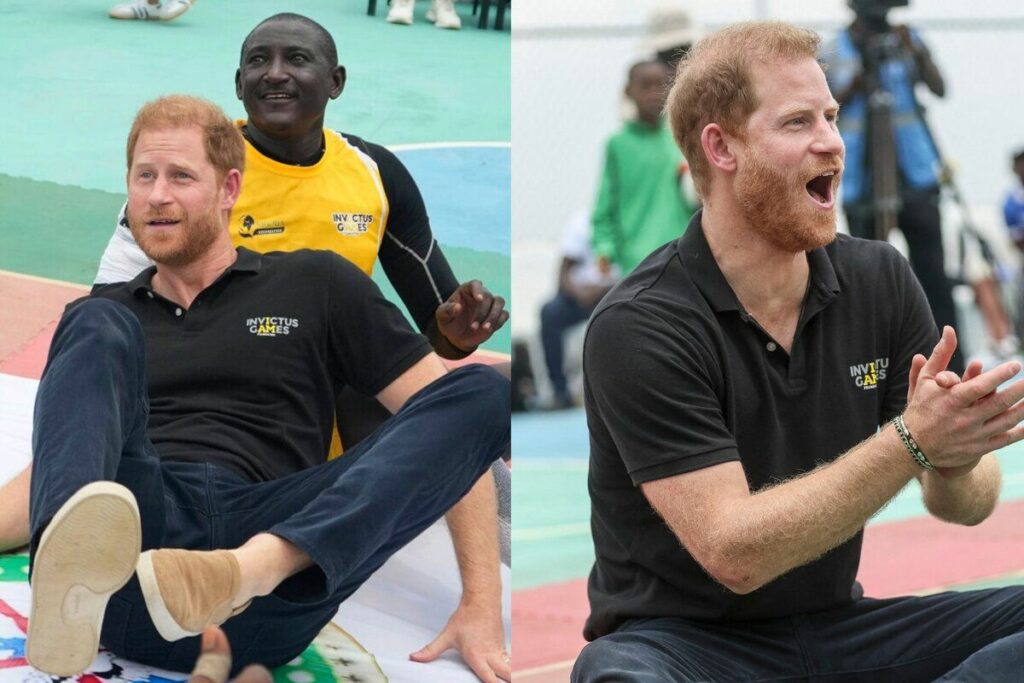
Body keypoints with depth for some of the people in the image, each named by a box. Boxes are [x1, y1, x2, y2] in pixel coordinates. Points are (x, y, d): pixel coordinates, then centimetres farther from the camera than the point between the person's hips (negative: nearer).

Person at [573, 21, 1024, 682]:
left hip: (839, 626, 5)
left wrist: (955, 462, -23)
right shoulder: (638, 328, -15)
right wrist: (911, 442, -30)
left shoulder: (881, 280, 1)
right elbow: (733, 553, -22)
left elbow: (968, 505, 2)